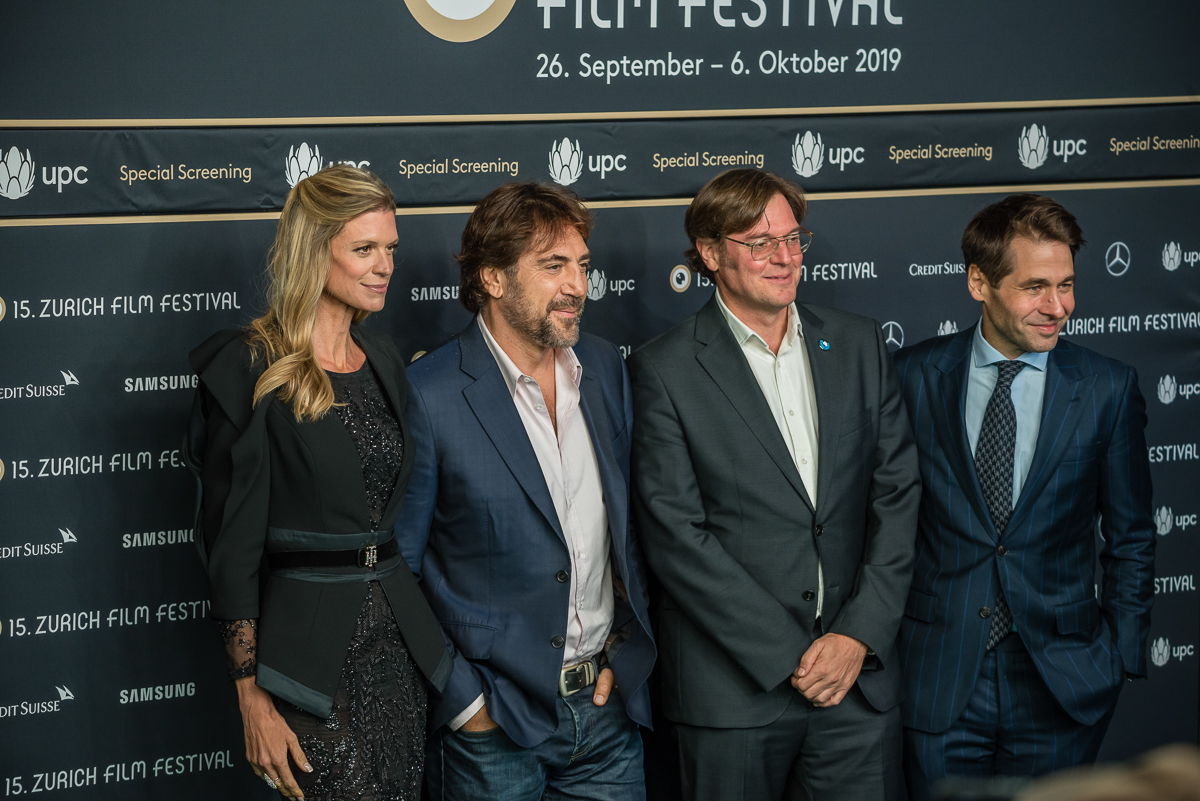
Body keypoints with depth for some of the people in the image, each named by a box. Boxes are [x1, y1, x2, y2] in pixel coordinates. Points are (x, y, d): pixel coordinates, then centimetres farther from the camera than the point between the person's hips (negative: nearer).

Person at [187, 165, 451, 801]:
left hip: (398, 640, 7)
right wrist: (252, 699, -13)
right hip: (307, 646, -6)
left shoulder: (383, 361, 12)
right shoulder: (248, 369, -9)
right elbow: (232, 541, -10)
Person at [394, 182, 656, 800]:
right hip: (494, 722, -4)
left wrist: (627, 652, 5)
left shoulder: (605, 367, 5)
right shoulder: (428, 395, -12)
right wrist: (463, 697, -10)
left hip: (608, 707, 5)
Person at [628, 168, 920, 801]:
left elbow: (898, 494, 6)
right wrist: (788, 654, -12)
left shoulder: (858, 344, 9)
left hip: (859, 673, 3)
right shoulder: (664, 370, -4)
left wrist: (860, 635, -6)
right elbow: (675, 537, -9)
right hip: (732, 688, -3)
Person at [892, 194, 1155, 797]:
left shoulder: (1107, 389, -1)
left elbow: (1130, 538, 6)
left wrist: (1123, 655, 3)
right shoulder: (914, 377, -1)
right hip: (938, 678, 0)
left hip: (1061, 684, 0)